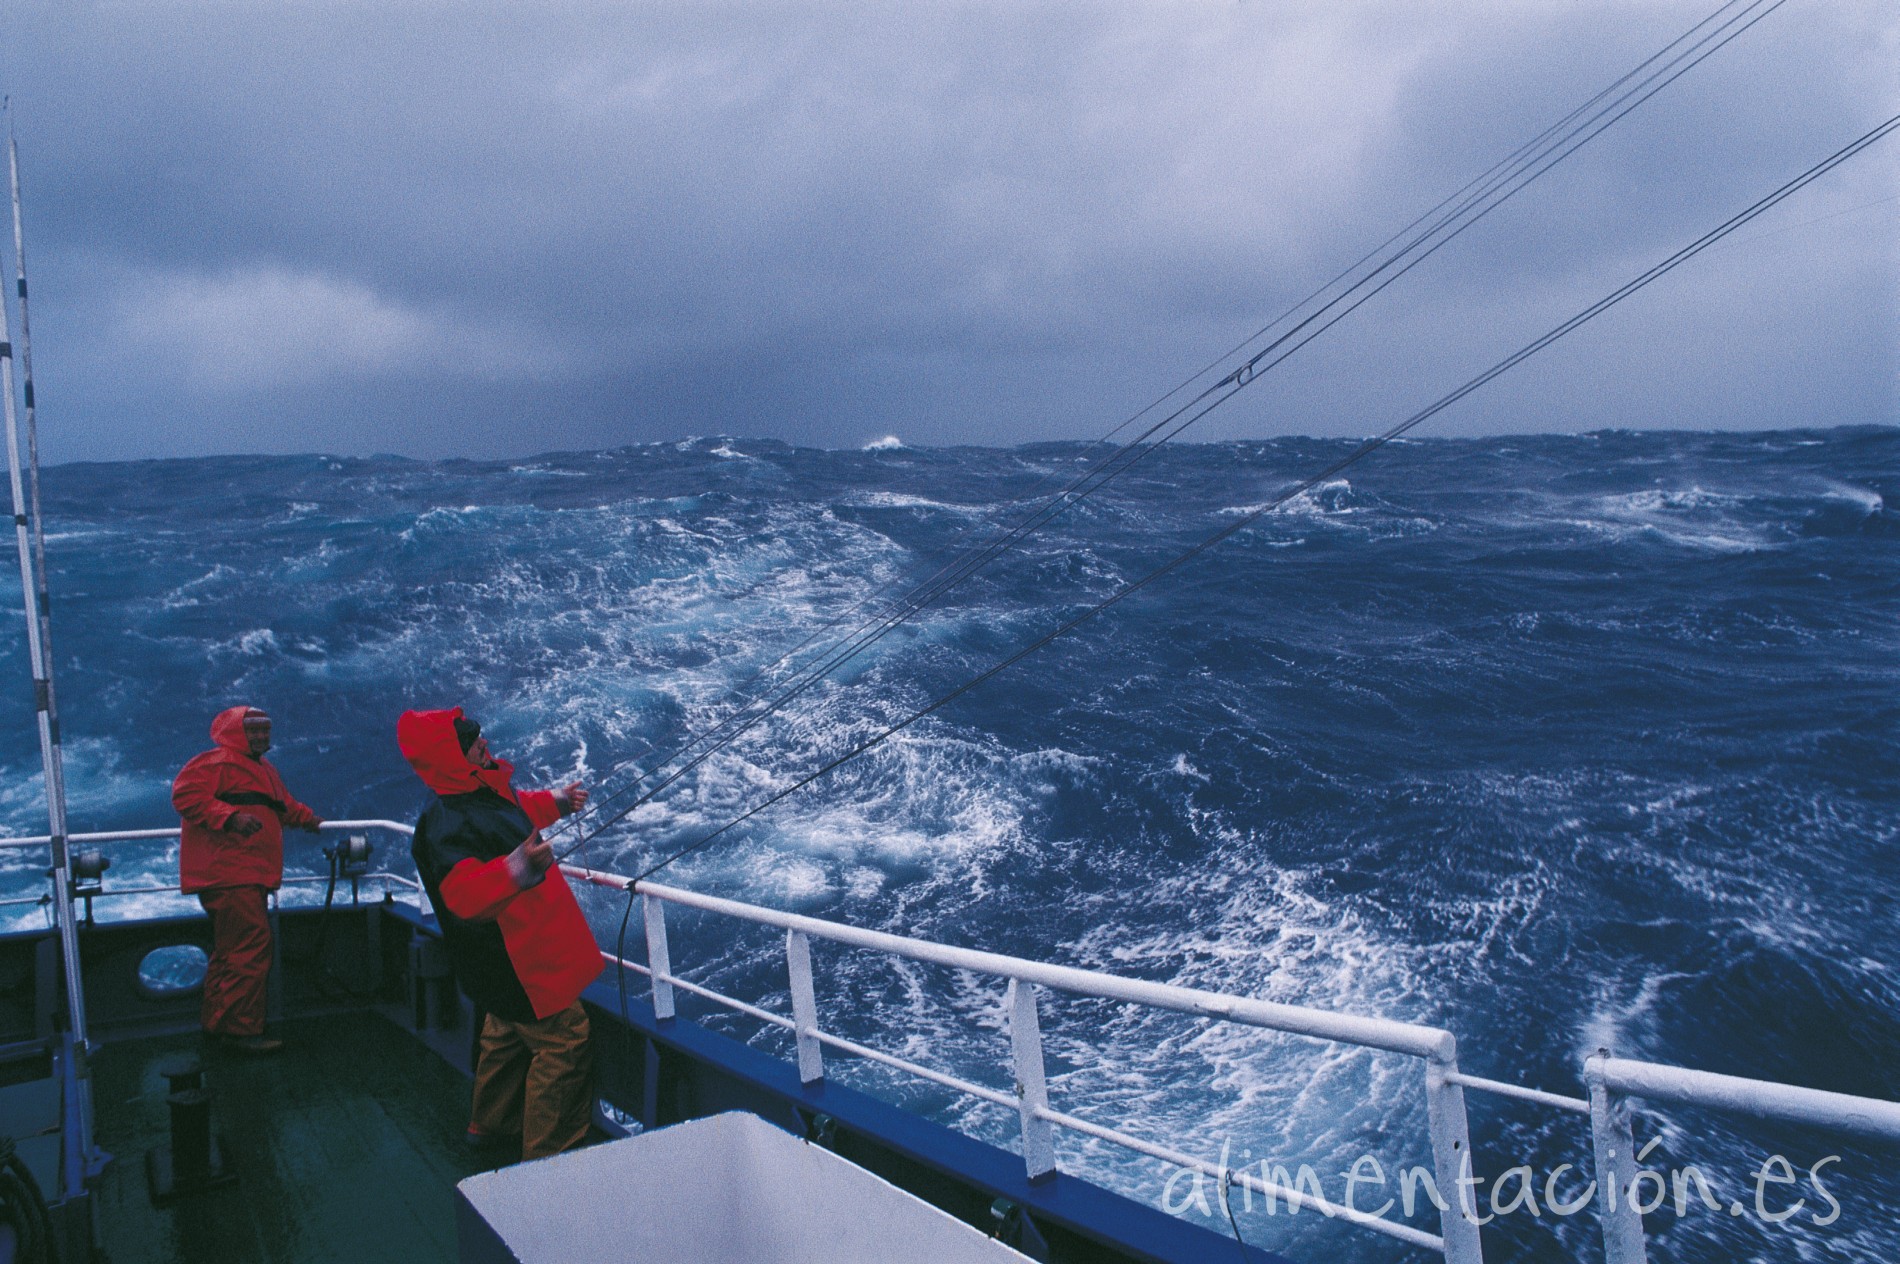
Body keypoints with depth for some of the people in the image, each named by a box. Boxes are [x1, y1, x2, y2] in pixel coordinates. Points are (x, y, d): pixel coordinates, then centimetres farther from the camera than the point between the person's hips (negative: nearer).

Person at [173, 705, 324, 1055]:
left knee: (230, 951, 15)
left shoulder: (264, 770, 26)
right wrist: (229, 817, -27)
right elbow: (186, 794, -20)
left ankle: (216, 1025, 23)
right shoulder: (215, 763, -6)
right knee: (250, 945, -16)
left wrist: (307, 819, 31)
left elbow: (285, 808, 40)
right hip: (227, 876, -11)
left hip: (250, 879, 11)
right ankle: (240, 1029, -13)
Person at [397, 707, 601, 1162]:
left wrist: (555, 801, 31)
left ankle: (492, 1127, 45)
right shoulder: (447, 825, -29)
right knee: (563, 1039, -8)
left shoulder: (487, 788, 3)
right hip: (517, 962, -11)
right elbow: (465, 897, -40)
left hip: (519, 951, 11)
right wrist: (516, 868, -53)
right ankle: (548, 1155, 4)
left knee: (509, 1031, 25)